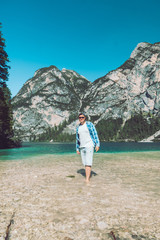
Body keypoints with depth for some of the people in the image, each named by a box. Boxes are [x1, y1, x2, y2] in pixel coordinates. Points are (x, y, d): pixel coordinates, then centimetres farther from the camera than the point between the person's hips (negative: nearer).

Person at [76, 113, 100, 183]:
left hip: (89, 146, -5)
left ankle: (87, 179, -13)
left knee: (88, 162, -12)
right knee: (85, 163, 8)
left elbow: (95, 134, -5)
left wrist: (97, 144, -11)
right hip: (82, 147, 6)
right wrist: (77, 149, 14)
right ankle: (88, 176, 20)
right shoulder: (78, 127, 12)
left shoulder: (90, 124, -2)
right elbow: (77, 138, 17)